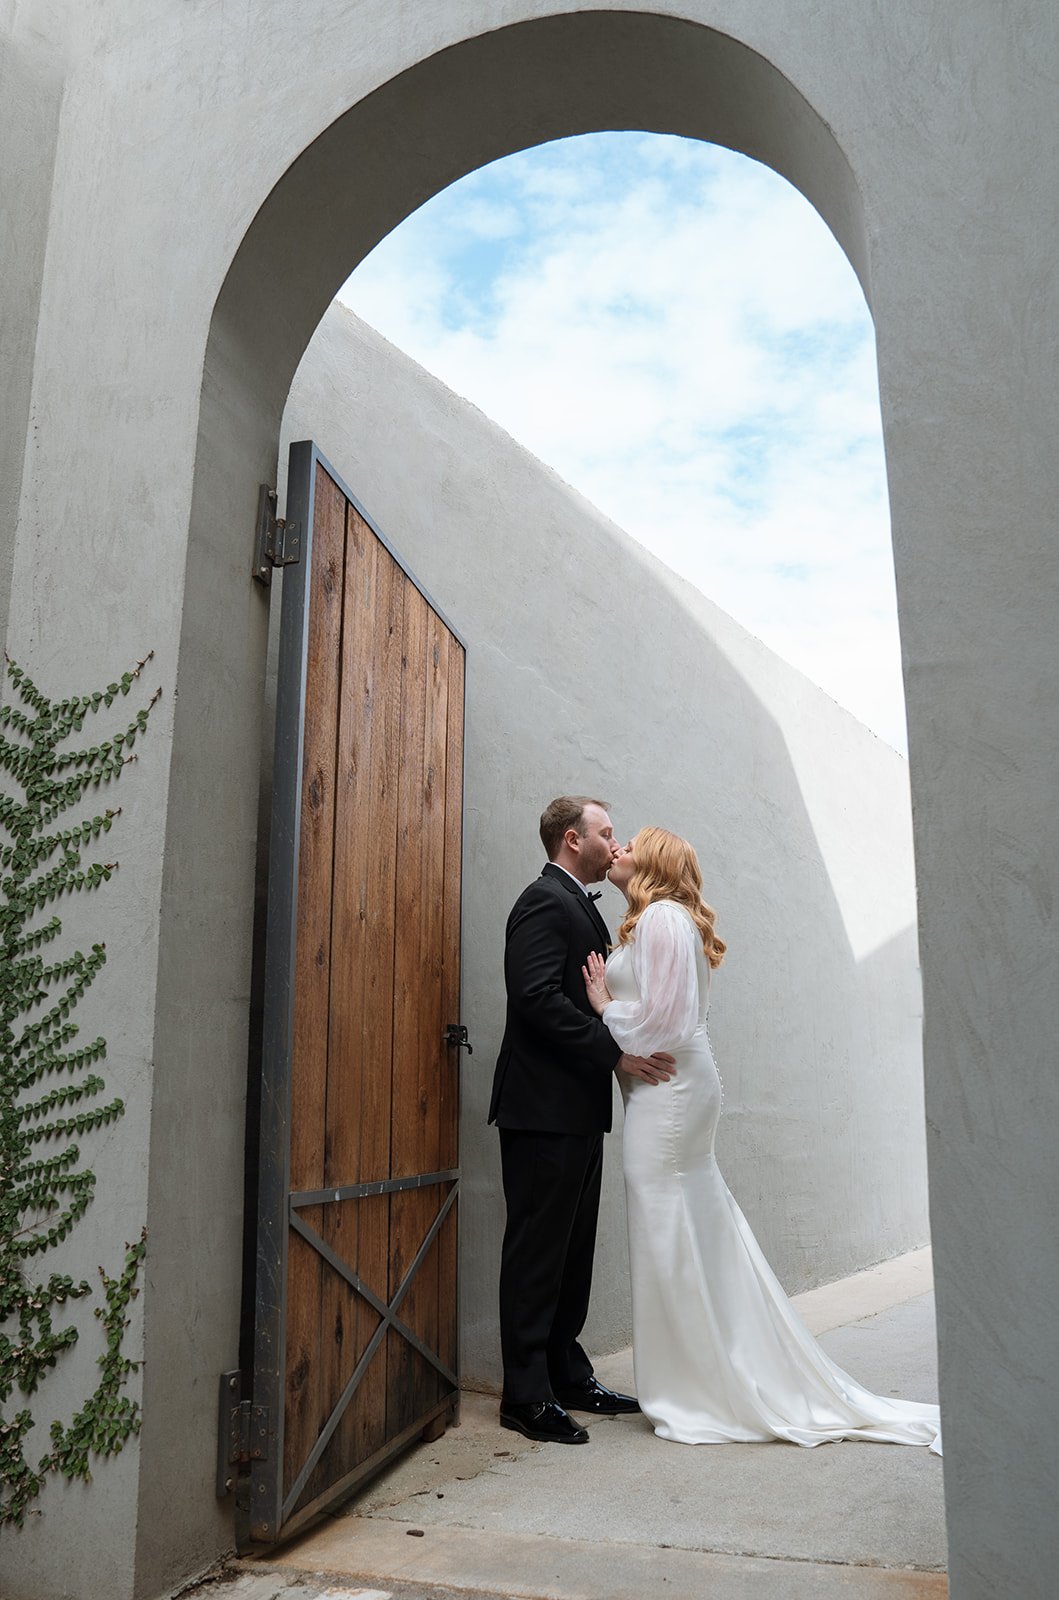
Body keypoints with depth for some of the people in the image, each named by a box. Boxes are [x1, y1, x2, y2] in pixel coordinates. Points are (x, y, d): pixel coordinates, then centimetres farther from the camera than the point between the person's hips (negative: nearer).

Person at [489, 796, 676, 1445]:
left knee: (572, 1250, 15)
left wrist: (620, 1052, 7)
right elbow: (538, 999, -23)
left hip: (578, 1110, 10)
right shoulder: (545, 902, -12)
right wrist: (616, 1053, -20)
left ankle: (567, 1375, 26)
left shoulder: (577, 905, 19)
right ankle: (527, 1395, 7)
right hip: (545, 1106, -10)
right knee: (538, 1250, -2)